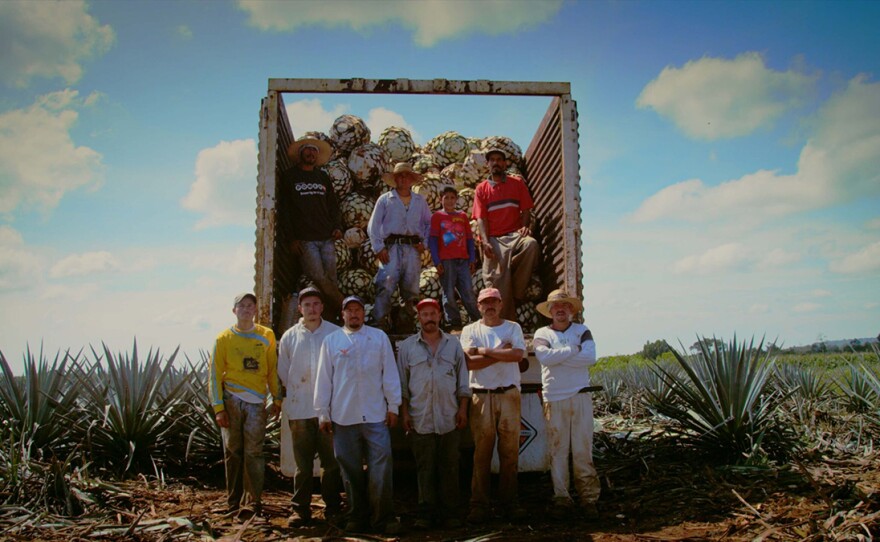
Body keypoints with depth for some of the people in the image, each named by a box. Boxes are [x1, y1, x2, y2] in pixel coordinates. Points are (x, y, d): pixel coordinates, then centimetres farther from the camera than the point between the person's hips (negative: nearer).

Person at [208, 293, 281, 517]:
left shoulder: (266, 336, 8)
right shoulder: (224, 338, 5)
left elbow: (273, 370, 11)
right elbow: (214, 374, 3)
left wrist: (277, 399, 6)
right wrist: (218, 407, -4)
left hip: (256, 402, 0)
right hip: (231, 400, 0)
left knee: (254, 452, -3)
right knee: (233, 451, 4)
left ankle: (257, 501, 5)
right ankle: (233, 502, 13)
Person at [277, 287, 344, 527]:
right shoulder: (289, 337, 5)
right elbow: (283, 372, 12)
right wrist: (294, 393, 10)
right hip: (299, 410, 1)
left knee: (332, 462, 4)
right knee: (303, 464, 7)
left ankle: (332, 507, 17)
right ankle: (300, 508, 17)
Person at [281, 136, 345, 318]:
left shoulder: (323, 176, 18)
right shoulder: (289, 177, 8)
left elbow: (333, 204, 21)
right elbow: (285, 209, 3)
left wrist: (337, 227, 4)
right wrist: (292, 238, -5)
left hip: (327, 237, 3)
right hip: (304, 239, -3)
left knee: (331, 280, -2)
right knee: (319, 279, -13)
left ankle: (335, 317, 3)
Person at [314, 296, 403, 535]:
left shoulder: (379, 337, 6)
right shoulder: (331, 340, 8)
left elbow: (389, 372, 6)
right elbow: (324, 379, 8)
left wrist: (393, 406, 2)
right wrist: (323, 413, 6)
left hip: (375, 415, -1)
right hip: (343, 417, 1)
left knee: (380, 469, -4)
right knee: (351, 470, 8)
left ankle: (383, 517, 6)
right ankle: (357, 517, 20)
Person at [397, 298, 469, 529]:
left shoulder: (453, 344, 9)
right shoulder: (407, 346, 6)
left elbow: (462, 380, 10)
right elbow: (402, 384, 7)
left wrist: (463, 408, 3)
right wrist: (404, 412, 1)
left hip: (449, 418, 1)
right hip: (420, 419, -1)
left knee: (449, 467, 4)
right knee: (425, 468, 3)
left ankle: (449, 512, 12)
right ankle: (426, 512, 11)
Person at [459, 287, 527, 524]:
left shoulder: (513, 327, 11)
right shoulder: (470, 330, 9)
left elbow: (518, 354, -8)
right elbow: (470, 362, -7)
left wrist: (485, 351, -7)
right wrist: (501, 353, -8)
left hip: (509, 394, 1)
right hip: (481, 395, -1)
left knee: (510, 451, 2)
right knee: (481, 452, -1)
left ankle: (510, 502, 12)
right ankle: (479, 505, 4)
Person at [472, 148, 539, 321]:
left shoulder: (517, 183, 15)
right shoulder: (481, 189, 14)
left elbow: (526, 210, 10)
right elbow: (481, 218, 4)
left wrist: (525, 226, -13)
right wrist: (485, 242, -13)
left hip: (515, 234, 0)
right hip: (494, 239, 0)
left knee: (531, 244, -35)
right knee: (497, 281, -17)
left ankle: (515, 292, -21)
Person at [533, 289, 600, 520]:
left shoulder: (582, 331, 9)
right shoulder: (542, 333, 8)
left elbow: (590, 357, -9)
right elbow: (544, 356, -13)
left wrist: (557, 357, -9)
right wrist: (573, 349, -8)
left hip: (580, 397, 0)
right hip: (554, 399, 0)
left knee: (583, 450, 0)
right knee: (558, 451, 1)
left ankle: (589, 499, 7)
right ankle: (561, 499, 8)